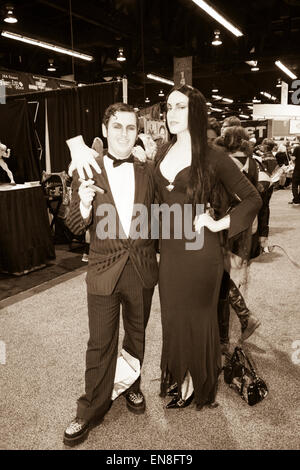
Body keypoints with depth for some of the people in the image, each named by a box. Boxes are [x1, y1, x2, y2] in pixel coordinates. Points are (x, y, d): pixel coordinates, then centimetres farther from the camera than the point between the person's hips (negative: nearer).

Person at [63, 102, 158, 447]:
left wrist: (157, 257, 3)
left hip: (142, 269, 3)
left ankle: (131, 386, 45)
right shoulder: (87, 172, -6)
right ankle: (90, 411, 28)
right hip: (104, 271, -2)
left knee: (136, 335, 20)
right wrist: (84, 205, -26)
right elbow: (76, 227, -6)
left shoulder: (146, 173, 0)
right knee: (100, 344, 8)